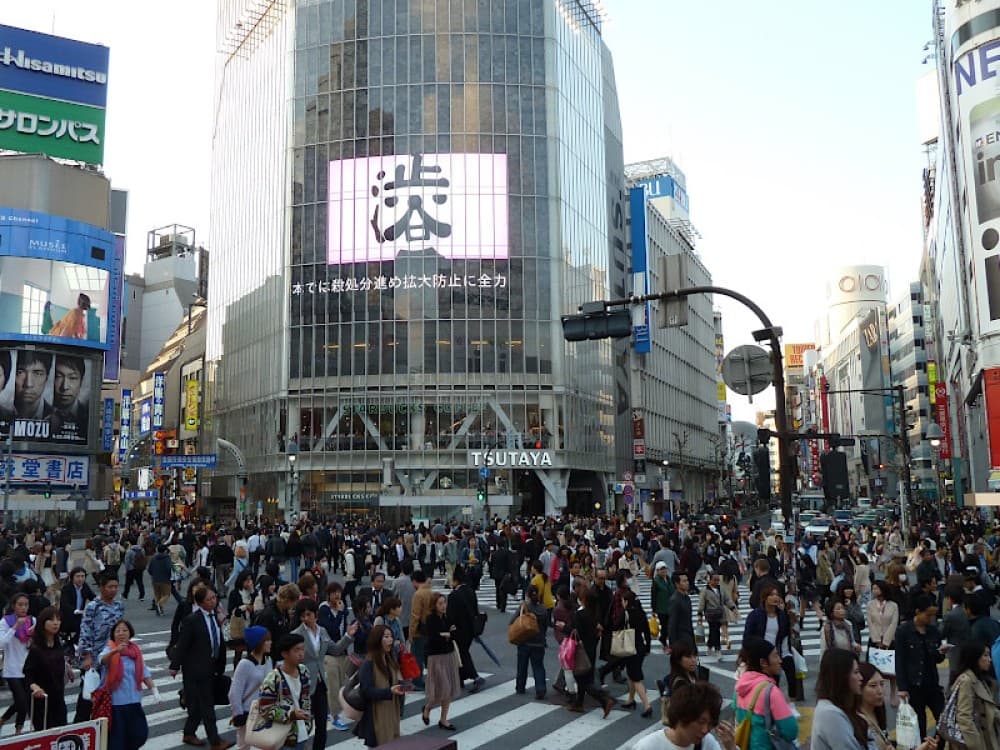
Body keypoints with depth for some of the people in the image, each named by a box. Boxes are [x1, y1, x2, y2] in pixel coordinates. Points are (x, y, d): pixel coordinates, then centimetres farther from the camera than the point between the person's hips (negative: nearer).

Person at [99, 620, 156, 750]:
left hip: (134, 701, 4)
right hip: (115, 702, -4)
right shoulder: (110, 648, -8)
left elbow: (144, 673, 9)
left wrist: (154, 689, -1)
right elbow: (102, 660, -31)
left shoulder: (136, 650, 5)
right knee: (116, 739, 0)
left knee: (140, 734, 7)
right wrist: (115, 650, -50)